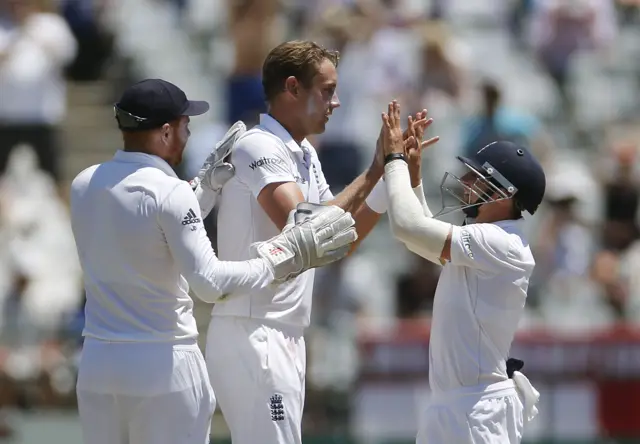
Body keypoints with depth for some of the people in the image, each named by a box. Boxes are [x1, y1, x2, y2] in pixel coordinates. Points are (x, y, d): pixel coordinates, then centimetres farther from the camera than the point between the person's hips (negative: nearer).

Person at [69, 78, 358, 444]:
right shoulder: (169, 193, -15)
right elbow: (210, 283, -22)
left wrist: (206, 186, 21)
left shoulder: (84, 184, 6)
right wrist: (282, 259, -14)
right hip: (164, 367, -6)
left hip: (97, 363, 6)